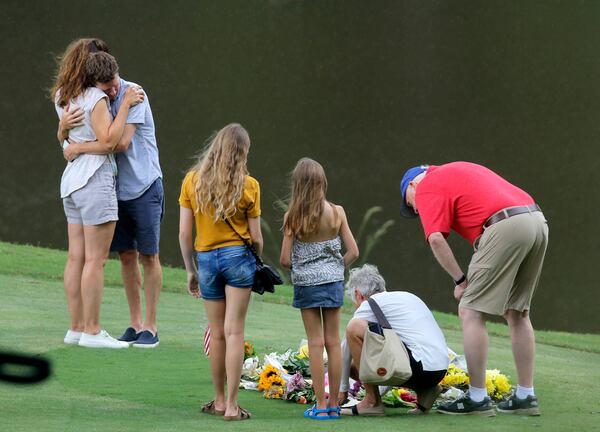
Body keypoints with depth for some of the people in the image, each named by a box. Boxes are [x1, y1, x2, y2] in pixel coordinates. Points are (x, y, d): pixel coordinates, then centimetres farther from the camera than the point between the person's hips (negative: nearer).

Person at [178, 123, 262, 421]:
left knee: (217, 333, 13)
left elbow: (184, 232, 0)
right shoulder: (248, 186, -6)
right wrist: (257, 262, 17)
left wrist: (190, 270, 10)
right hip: (238, 256, -2)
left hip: (206, 258, 2)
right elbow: (255, 237, -2)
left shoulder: (192, 181, -1)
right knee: (234, 332, -1)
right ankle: (231, 406, -3)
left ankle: (219, 401, 21)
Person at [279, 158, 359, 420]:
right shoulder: (336, 212, -5)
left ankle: (320, 406, 3)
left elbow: (285, 260, -9)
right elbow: (353, 252, -4)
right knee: (333, 342, 8)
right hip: (333, 282, 1)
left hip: (306, 284, -1)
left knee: (315, 343, 3)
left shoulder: (293, 217, -10)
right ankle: (334, 405, 11)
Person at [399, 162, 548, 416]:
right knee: (517, 313, 18)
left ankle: (477, 399, 0)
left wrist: (460, 280, 3)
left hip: (505, 227, -9)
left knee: (470, 312, -1)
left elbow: (436, 238, -6)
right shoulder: (459, 170, 33)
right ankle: (525, 397, 19)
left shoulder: (426, 186, 8)